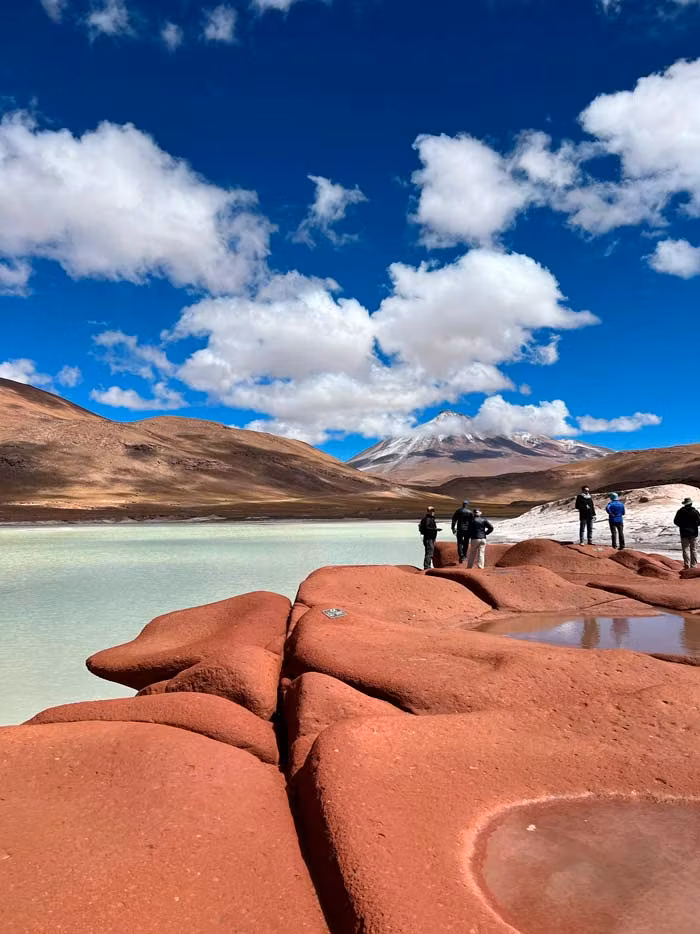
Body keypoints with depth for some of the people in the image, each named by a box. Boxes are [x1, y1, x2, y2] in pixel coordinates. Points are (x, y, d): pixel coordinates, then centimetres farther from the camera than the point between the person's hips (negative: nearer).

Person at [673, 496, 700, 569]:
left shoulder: (681, 511, -5)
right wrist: (694, 524, 9)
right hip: (693, 533, 1)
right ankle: (693, 565, 9)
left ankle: (687, 563, -8)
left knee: (686, 549, 3)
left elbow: (675, 521, -6)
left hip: (684, 533, 0)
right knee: (694, 550, 8)